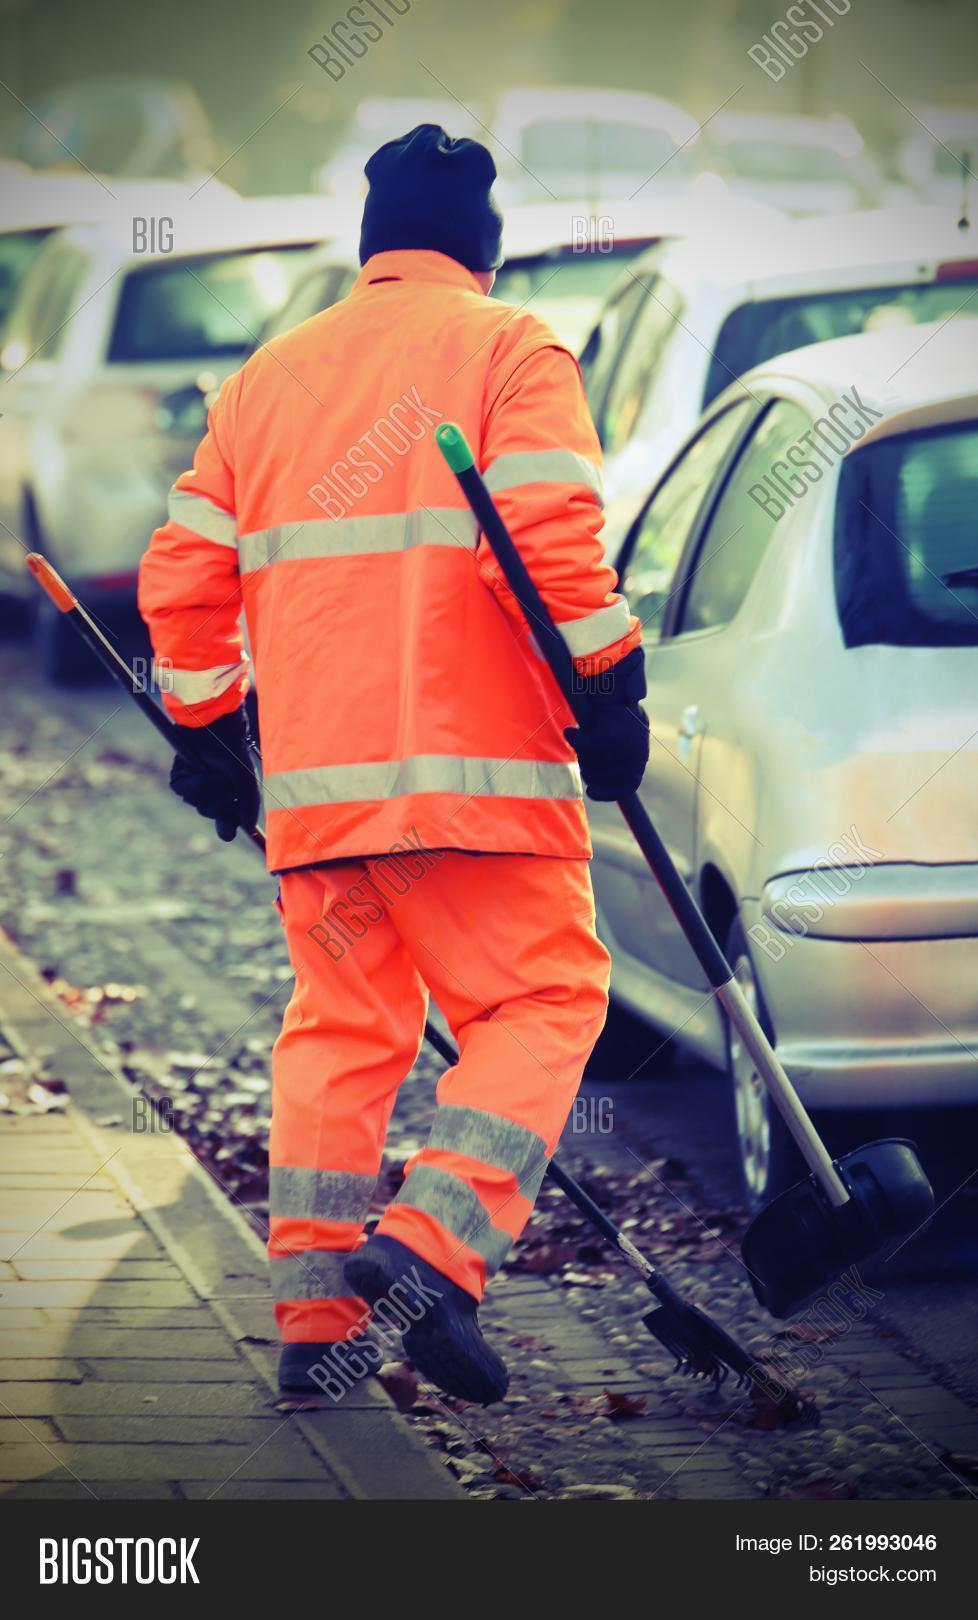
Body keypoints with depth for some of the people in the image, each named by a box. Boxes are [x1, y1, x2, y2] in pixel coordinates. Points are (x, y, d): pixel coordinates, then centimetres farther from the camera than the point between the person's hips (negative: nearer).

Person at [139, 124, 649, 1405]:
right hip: (474, 769, -5)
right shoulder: (510, 350, 1)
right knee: (540, 1002, 1)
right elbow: (552, 533, -14)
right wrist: (607, 687, -10)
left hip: (311, 774, 6)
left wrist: (207, 727, 25)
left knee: (340, 1025, 14)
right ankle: (431, 1244, -17)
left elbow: (186, 573, 17)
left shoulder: (270, 373, 18)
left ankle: (315, 1309, 10)